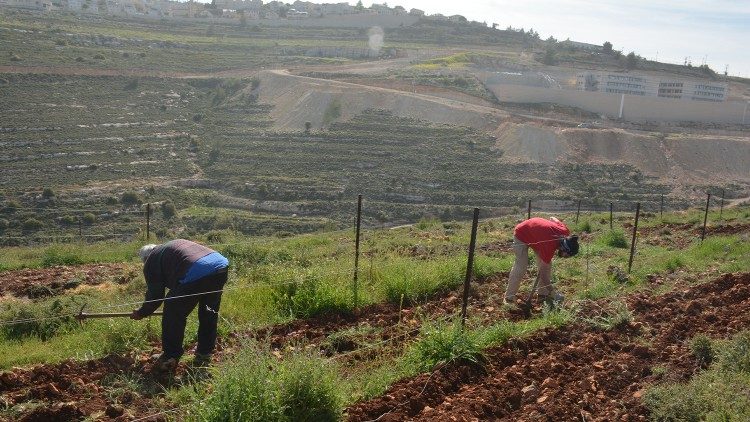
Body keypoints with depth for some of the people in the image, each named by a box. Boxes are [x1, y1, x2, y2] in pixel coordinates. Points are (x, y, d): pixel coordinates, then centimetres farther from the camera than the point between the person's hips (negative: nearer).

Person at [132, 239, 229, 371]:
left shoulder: (151, 263, 17)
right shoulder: (174, 245, 38)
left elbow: (154, 296, 18)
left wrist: (141, 313, 36)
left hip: (196, 274, -7)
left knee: (173, 314, 14)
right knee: (209, 313, 26)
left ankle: (170, 358, 23)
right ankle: (204, 355, 36)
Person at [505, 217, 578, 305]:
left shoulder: (565, 231, -22)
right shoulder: (549, 245, -38)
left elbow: (553, 219, 2)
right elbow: (543, 274, -29)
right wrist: (554, 293, -27)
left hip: (536, 232, 8)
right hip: (521, 235, -8)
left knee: (547, 265, -1)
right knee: (521, 267, -16)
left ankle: (542, 294, 8)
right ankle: (509, 297, -6)